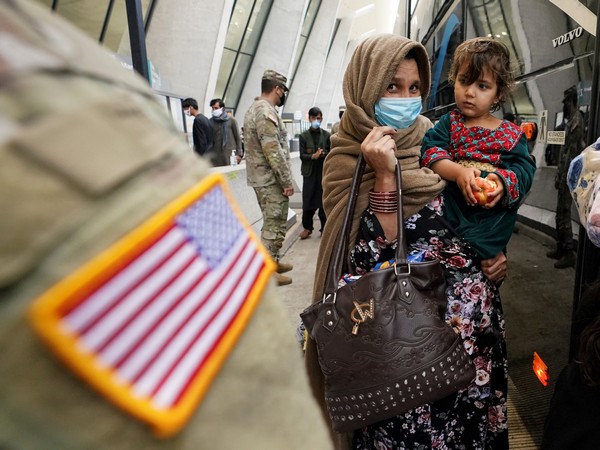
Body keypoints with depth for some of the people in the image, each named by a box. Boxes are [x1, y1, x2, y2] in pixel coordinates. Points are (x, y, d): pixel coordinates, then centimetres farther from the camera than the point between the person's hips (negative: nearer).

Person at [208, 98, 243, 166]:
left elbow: (238, 138, 4)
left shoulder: (231, 120, 4)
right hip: (215, 156, 1)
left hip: (230, 155, -1)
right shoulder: (210, 121, 8)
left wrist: (239, 154, -2)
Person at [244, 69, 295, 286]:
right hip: (271, 179, -10)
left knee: (272, 223, 18)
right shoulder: (266, 111, -17)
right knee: (274, 225, -3)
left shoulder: (254, 108, 16)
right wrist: (286, 181, -18)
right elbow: (273, 151, -24)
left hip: (261, 177, 10)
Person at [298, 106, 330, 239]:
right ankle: (307, 227, 13)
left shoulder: (327, 135, 4)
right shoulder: (304, 136, 2)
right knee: (308, 201, 0)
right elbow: (302, 155, -2)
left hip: (324, 172, 0)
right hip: (309, 172, 0)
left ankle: (324, 227, 15)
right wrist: (313, 156, -20)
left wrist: (324, 154, -17)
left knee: (324, 200, 4)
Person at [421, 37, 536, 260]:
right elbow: (429, 151, -5)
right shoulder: (449, 122, 12)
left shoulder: (511, 133, 13)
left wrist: (503, 183, -19)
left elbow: (524, 169, 4)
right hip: (451, 206, 1)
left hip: (492, 210, -1)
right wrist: (458, 172, -23)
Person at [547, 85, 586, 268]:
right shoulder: (571, 121, 16)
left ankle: (569, 253, 0)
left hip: (567, 177, -10)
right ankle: (560, 248, 25)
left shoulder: (576, 122, -15)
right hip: (564, 175, 10)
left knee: (564, 215, -6)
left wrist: (563, 179, -20)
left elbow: (572, 152, -20)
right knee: (560, 215, 15)